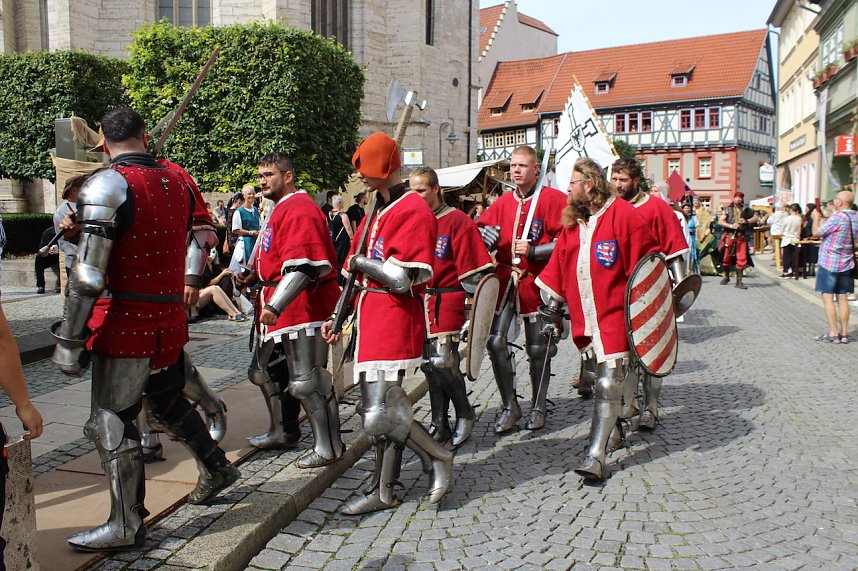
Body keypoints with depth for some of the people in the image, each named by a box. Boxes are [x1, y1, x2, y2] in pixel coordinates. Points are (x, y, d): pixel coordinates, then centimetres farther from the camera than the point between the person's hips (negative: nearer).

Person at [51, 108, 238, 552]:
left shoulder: (108, 186, -14)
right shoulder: (176, 182, 6)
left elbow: (88, 275, -19)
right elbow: (199, 240, 17)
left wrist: (68, 341, -14)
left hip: (125, 323, -7)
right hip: (170, 319, 7)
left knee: (111, 423, 5)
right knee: (168, 402, 25)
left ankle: (126, 527, 14)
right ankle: (216, 469, 40)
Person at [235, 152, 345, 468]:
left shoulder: (300, 210, -15)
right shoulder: (279, 210, 19)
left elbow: (302, 265, -26)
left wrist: (275, 304, -30)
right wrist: (255, 277, 14)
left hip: (303, 307, -11)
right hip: (278, 305, 11)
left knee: (306, 381, -7)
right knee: (266, 371, 21)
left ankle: (329, 448, 5)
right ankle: (283, 433, 37)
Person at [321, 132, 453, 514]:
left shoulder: (413, 211, -11)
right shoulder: (376, 212, 18)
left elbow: (402, 279, -20)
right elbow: (358, 273, 21)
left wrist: (360, 262, -6)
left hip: (395, 318, -9)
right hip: (370, 318, 9)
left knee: (380, 413, -11)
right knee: (383, 407, 13)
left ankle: (437, 457, 12)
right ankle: (383, 492, 24)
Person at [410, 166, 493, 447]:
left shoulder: (457, 221, -6)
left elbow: (472, 268, -9)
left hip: (447, 302, -6)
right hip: (419, 302, 6)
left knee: (442, 361, -11)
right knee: (429, 363, 8)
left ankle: (465, 415, 12)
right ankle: (440, 424, 21)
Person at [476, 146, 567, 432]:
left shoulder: (554, 199, -4)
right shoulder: (502, 203, 11)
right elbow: (481, 231, 17)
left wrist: (533, 251, -18)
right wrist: (485, 236, -7)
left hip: (537, 282, -4)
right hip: (505, 279, 4)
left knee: (538, 348, 6)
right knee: (496, 342, -5)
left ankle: (538, 407, 24)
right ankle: (509, 406, 11)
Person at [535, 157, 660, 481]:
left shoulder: (622, 214, -9)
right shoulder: (572, 221, 12)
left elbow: (647, 261, -8)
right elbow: (559, 269, 17)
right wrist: (552, 309, 17)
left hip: (614, 314, -7)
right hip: (584, 317, 7)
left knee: (608, 384, -10)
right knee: (602, 379, 17)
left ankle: (596, 455, -9)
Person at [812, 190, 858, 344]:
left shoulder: (837, 217, -18)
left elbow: (816, 232, -12)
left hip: (829, 263, -7)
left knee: (828, 298, -2)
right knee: (842, 298, 10)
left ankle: (833, 334, -3)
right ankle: (844, 333, 12)